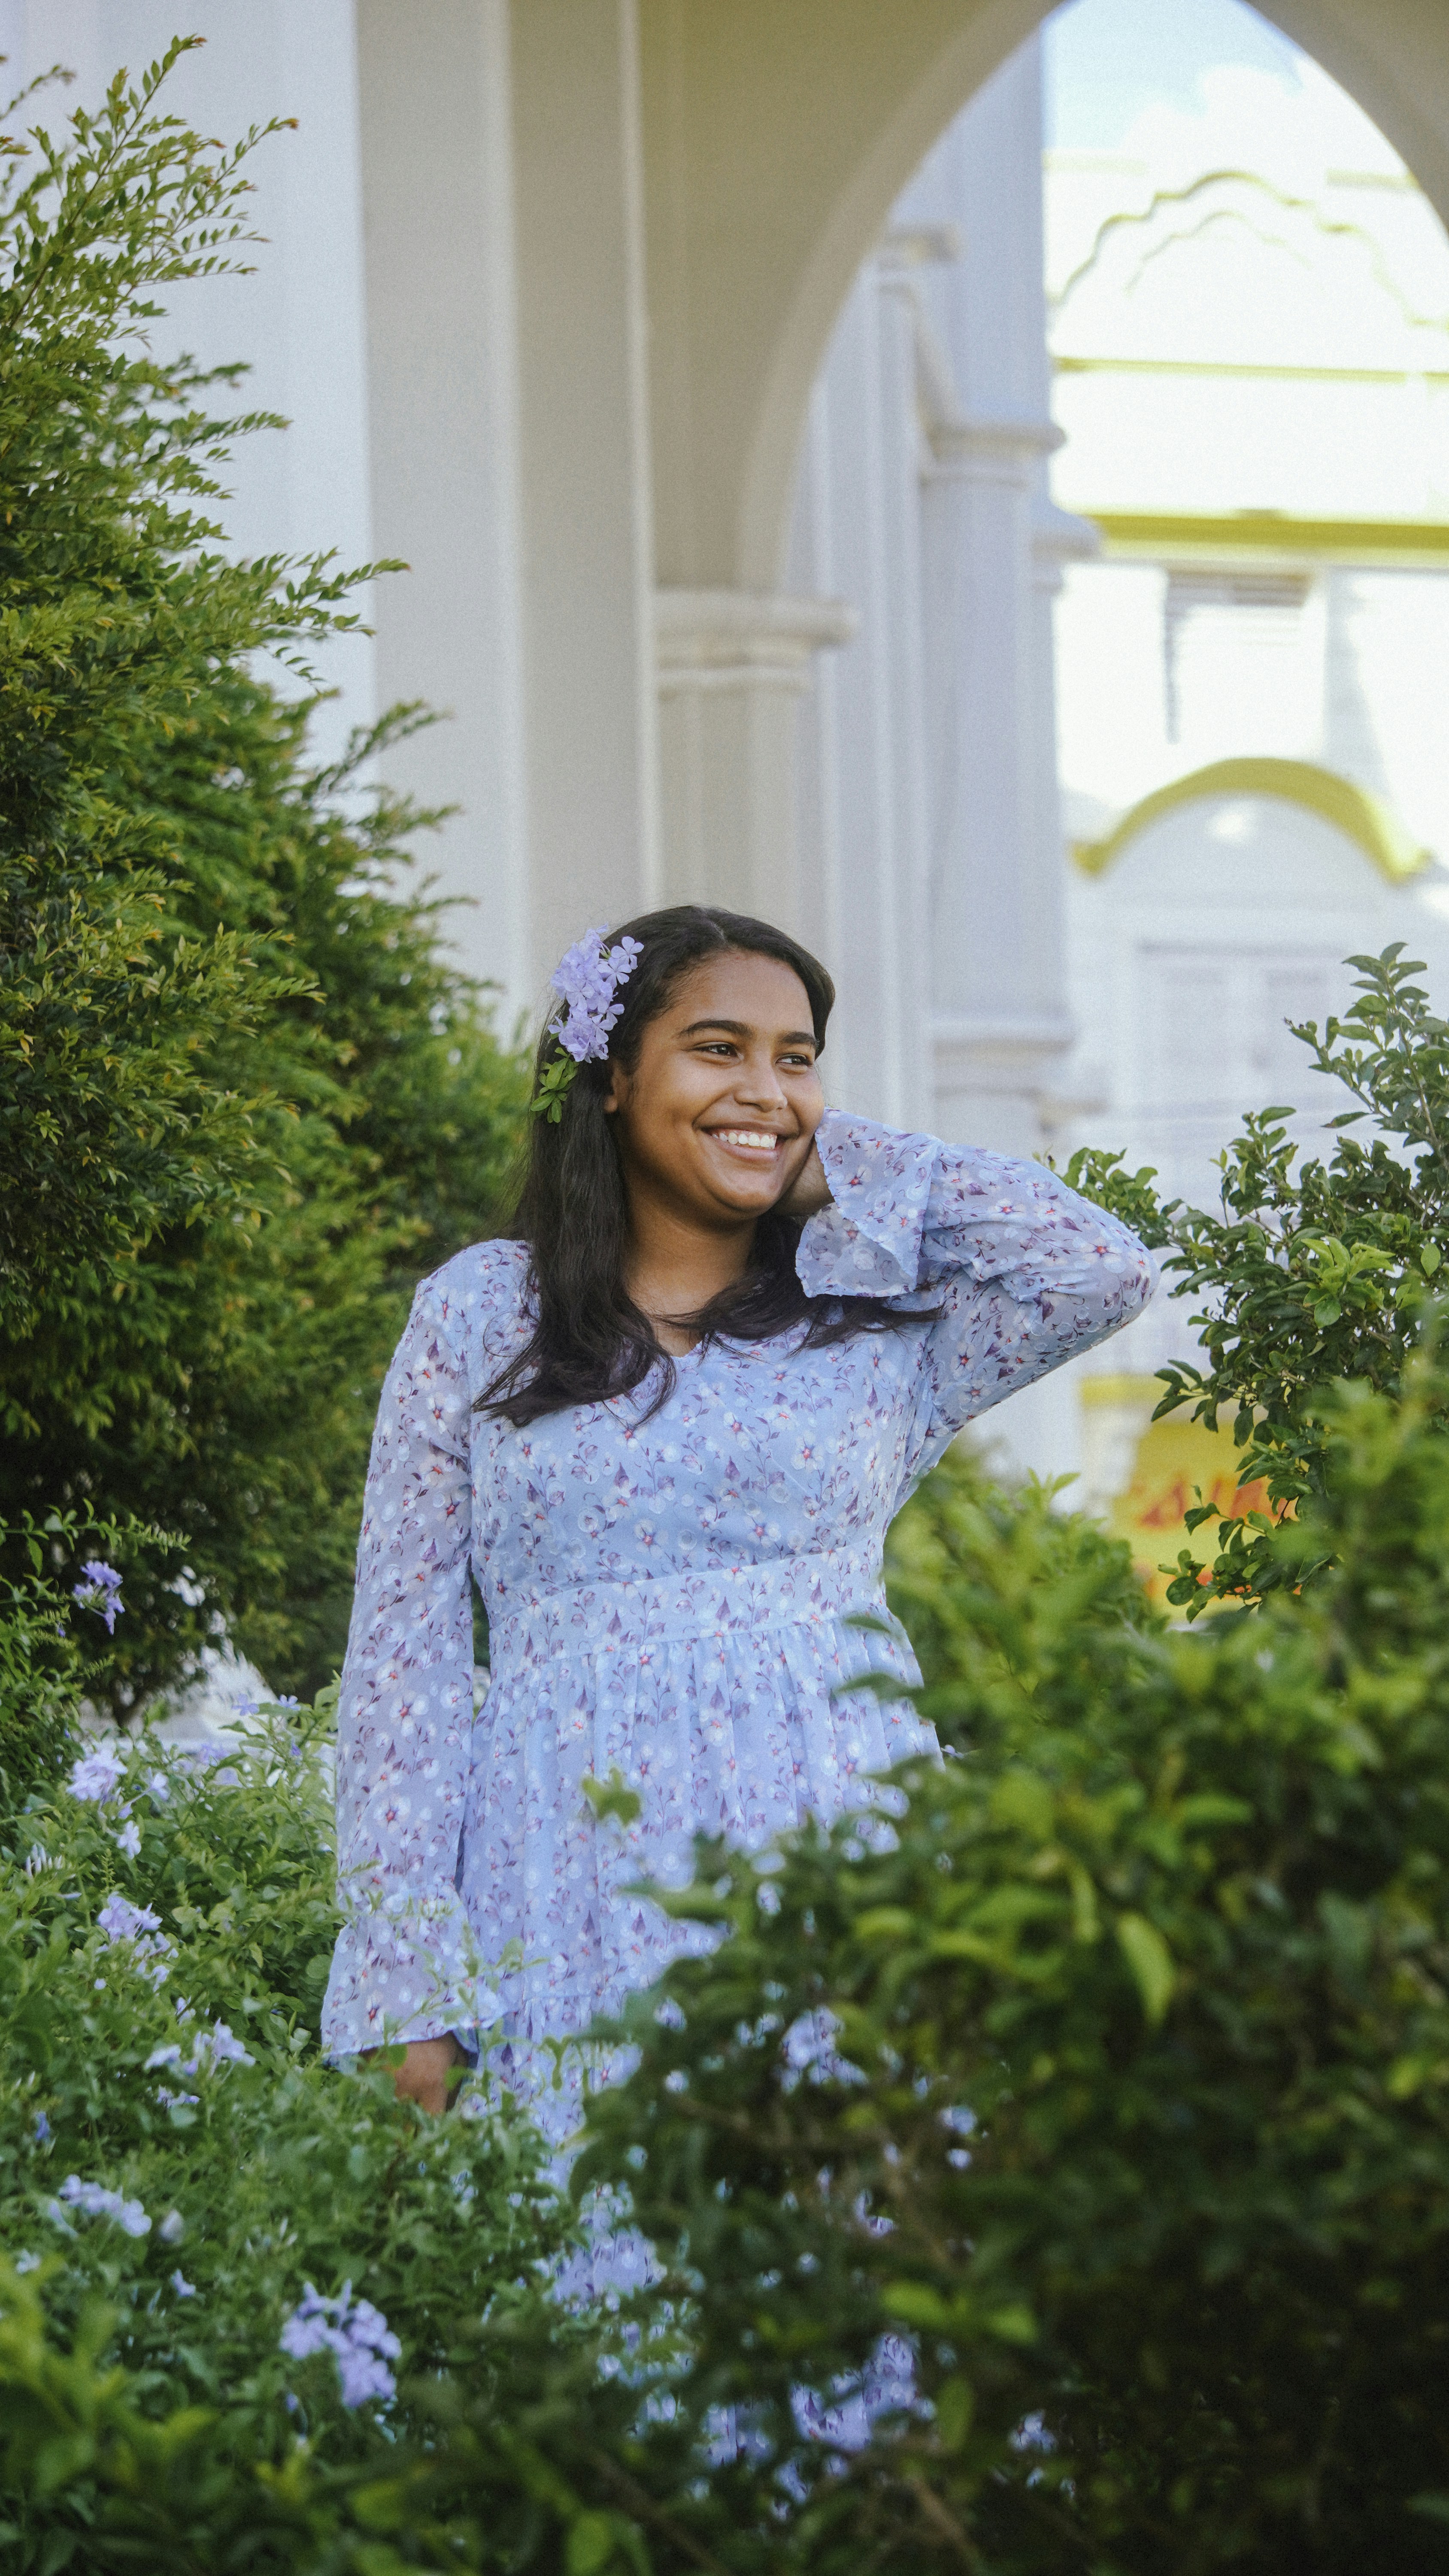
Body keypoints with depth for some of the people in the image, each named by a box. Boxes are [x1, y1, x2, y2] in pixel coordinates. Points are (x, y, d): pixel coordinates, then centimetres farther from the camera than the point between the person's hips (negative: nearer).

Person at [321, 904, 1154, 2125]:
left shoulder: (876, 1316, 11)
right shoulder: (479, 1316, 9)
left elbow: (1106, 1270, -5)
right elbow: (407, 1645, 7)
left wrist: (832, 1175, 6)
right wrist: (410, 1994, -1)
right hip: (582, 1893, -1)